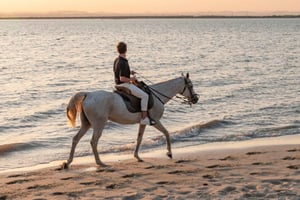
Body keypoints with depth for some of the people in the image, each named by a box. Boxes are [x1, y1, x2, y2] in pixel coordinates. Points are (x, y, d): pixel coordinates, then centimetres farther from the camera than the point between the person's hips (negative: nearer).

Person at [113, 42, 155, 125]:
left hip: (119, 84, 11)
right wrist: (131, 79, -12)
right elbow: (122, 78, -27)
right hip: (125, 85, -11)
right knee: (144, 96, -14)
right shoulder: (123, 63, -23)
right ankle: (144, 118, -16)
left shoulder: (117, 60, 7)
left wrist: (130, 72, 13)